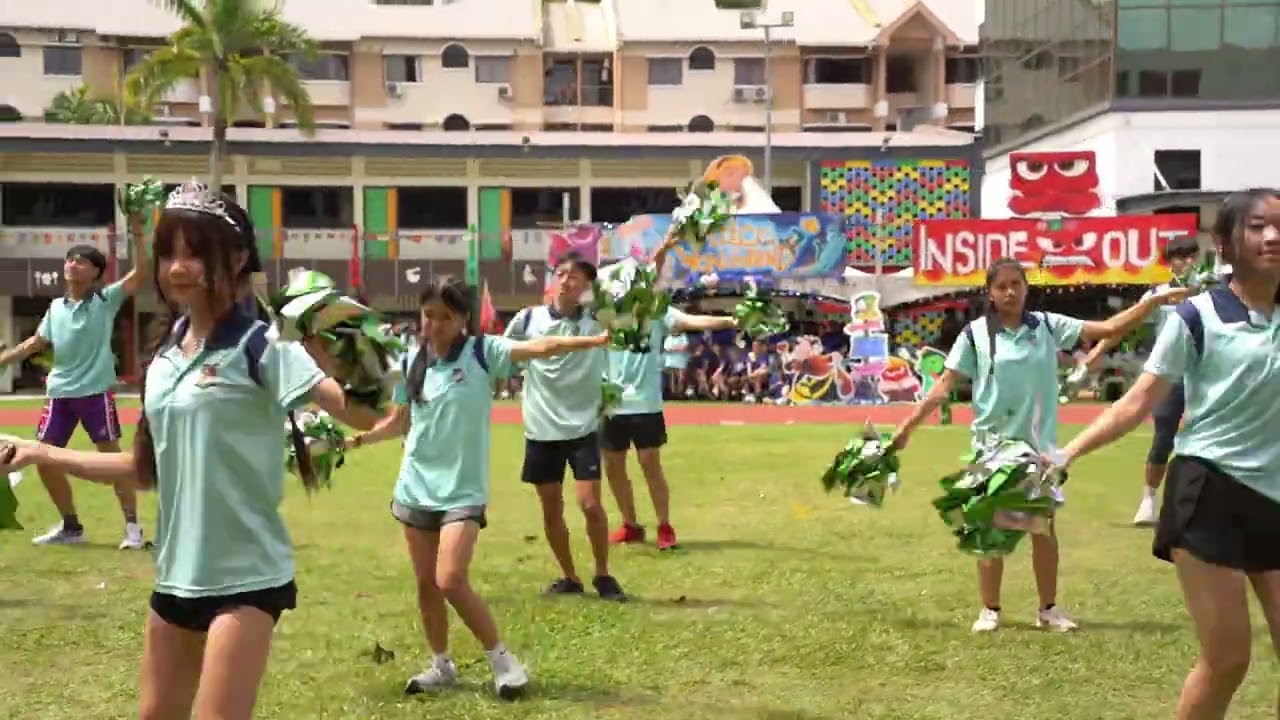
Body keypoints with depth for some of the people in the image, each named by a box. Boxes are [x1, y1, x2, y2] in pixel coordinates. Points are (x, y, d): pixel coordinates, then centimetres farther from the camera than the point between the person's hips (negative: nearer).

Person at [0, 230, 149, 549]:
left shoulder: (105, 300, -3)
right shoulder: (55, 307, 11)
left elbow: (140, 274, -14)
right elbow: (35, 343, 21)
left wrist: (137, 235, -22)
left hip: (95, 391, -5)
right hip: (60, 392, 6)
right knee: (45, 461, 5)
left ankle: (133, 527, 6)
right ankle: (70, 526, 20)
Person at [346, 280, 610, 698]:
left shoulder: (480, 352, -9)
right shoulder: (413, 362, 3)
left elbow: (540, 348, -22)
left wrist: (596, 340, -34)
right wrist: (360, 438, 0)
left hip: (462, 491, -5)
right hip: (416, 488, 5)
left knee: (451, 582, -15)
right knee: (426, 584, 10)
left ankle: (501, 658, 2)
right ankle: (441, 665, 27)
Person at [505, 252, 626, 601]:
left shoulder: (596, 321, -5)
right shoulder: (528, 319, -2)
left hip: (583, 428, -2)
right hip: (541, 429, 2)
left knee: (590, 504, -8)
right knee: (551, 509, 8)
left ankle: (602, 575, 12)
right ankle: (569, 577, 25)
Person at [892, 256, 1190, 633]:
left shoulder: (1047, 326, 1)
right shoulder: (976, 334, -5)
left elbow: (1109, 327, 2)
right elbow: (943, 386, -5)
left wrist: (1153, 301, -7)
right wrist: (908, 426, -11)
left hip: (1039, 446, 2)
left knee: (1043, 528, 8)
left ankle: (1048, 608, 20)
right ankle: (990, 610, 16)